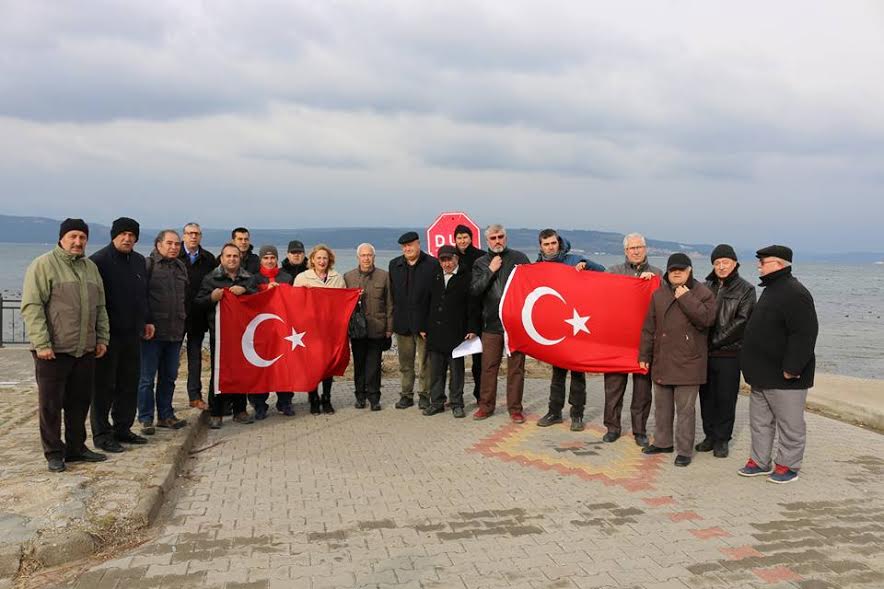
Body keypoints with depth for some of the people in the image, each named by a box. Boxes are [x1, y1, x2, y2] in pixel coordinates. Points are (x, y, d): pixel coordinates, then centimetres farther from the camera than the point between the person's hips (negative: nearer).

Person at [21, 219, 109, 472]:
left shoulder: (91, 267, 14)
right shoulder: (44, 265, -6)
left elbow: (100, 307, 19)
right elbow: (32, 306, -12)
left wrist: (102, 338, 12)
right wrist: (42, 343, -17)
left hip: (85, 350, 6)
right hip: (53, 350, -6)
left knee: (80, 402, 12)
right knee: (51, 404, 3)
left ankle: (76, 447, 24)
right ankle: (53, 453, 14)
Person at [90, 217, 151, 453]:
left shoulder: (139, 261, 13)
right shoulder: (99, 261, -10)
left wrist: (146, 321, 18)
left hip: (132, 334, 7)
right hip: (107, 335, -7)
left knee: (129, 384, 12)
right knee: (104, 386, 2)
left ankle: (123, 429, 23)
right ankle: (102, 434, 11)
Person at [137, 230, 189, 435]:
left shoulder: (180, 267, 15)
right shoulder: (148, 264, -5)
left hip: (175, 332, 6)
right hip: (153, 331, -6)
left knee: (169, 376, 13)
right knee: (147, 378, 1)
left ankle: (165, 415, 23)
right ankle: (146, 419, 9)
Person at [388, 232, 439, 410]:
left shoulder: (432, 264, -2)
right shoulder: (394, 265, 11)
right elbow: (391, 292, 12)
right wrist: (393, 318, 6)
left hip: (424, 321, -4)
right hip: (402, 322, 4)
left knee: (424, 361, 2)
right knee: (405, 362, 10)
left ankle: (424, 395, 13)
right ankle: (406, 395, 19)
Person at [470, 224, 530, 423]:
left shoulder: (519, 258, 4)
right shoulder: (480, 264, 9)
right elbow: (474, 290, -2)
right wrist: (491, 270, -9)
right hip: (491, 323, 2)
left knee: (516, 367, 3)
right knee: (488, 367, 5)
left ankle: (515, 408, 13)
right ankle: (486, 406, 18)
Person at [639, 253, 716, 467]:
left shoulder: (702, 293, -3)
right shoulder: (659, 294, 8)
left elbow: (706, 319, -21)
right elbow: (649, 327, 10)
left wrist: (685, 297, -19)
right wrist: (644, 355, 9)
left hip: (688, 363, -5)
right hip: (661, 361, 5)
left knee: (685, 409, 1)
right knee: (662, 405, 16)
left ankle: (684, 450, 11)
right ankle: (662, 442, 31)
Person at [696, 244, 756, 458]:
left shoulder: (745, 290, 0)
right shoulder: (706, 287, 12)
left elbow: (741, 322, -9)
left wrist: (716, 341, -12)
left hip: (729, 353, -4)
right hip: (705, 352, 4)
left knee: (726, 398, 2)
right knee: (707, 396, 10)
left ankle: (721, 440, 14)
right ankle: (710, 436, 22)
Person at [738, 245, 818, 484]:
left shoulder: (795, 293, -19)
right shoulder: (771, 289, 14)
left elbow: (804, 335, -24)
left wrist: (791, 369, -24)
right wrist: (755, 366, 20)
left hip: (785, 377, -10)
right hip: (762, 374, 10)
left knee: (789, 424, 5)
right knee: (759, 420, 17)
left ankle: (788, 465, 17)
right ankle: (760, 461, 27)